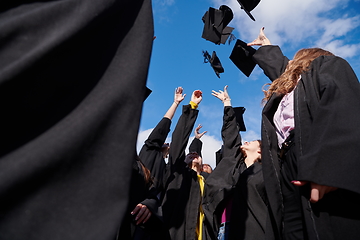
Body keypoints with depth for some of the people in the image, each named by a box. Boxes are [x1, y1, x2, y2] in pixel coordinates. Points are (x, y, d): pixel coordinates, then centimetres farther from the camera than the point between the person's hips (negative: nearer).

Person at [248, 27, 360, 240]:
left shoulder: (328, 66, 12)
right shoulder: (286, 90, 32)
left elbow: (341, 110, -8)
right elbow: (278, 66, 56)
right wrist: (266, 47, 73)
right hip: (291, 179, 7)